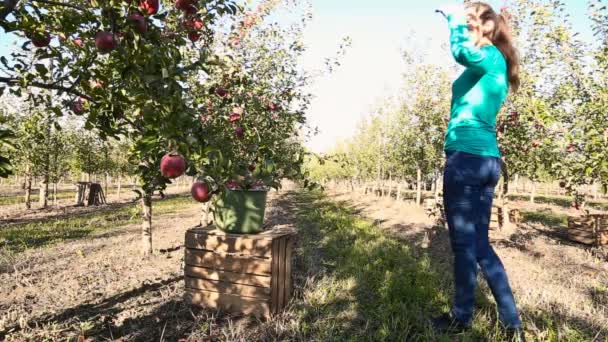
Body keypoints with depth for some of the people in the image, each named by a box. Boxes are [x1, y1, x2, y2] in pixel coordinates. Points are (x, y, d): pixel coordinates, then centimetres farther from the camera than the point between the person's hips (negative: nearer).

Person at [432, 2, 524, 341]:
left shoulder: (490, 56, -7)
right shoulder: (496, 64, 20)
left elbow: (462, 52, -27)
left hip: (467, 157, -10)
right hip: (487, 159, 10)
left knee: (464, 243, 3)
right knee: (480, 243, 14)